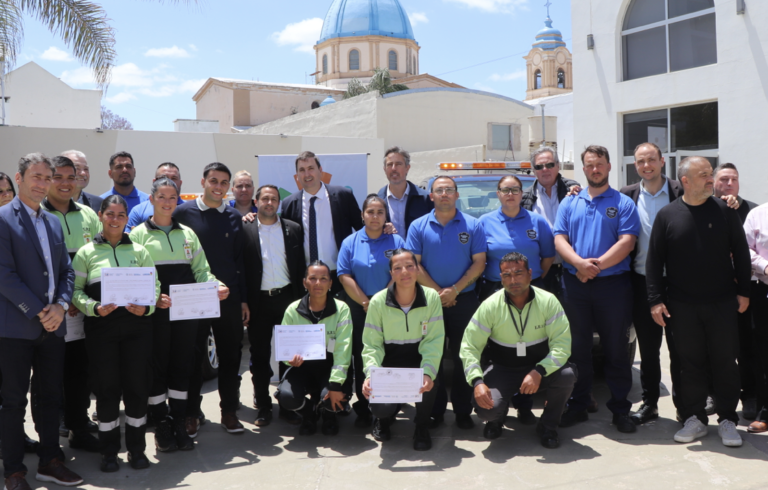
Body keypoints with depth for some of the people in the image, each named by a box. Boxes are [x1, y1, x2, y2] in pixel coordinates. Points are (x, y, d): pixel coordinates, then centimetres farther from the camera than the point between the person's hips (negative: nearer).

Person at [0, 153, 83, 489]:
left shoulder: (53, 222, 14)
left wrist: (61, 305, -4)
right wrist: (38, 312, -15)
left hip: (53, 324, 6)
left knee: (52, 396, 13)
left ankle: (50, 461, 25)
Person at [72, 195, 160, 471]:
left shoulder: (139, 251, 10)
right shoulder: (86, 252, 5)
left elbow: (154, 285, 10)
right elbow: (75, 290, 3)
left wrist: (147, 307, -9)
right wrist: (94, 308, -15)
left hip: (136, 325, 1)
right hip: (101, 327, -1)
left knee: (137, 385, 3)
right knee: (106, 388, 3)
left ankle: (136, 448, 18)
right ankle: (109, 451, 18)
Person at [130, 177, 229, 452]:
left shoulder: (188, 234, 15)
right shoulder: (139, 234, 3)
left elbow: (201, 270, 14)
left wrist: (215, 286, -6)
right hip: (155, 312, -3)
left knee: (182, 365, 7)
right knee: (157, 366, 2)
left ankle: (179, 425, 18)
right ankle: (162, 427, 15)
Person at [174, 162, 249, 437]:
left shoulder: (234, 217, 8)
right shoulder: (184, 212, -2)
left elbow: (239, 260, 11)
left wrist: (243, 299, 8)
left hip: (229, 297, 3)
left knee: (230, 355, 8)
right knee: (193, 356, 5)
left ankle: (229, 411, 21)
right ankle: (191, 413, 18)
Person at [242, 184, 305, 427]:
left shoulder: (293, 229, 6)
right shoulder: (245, 229, 0)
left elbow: (300, 267, 7)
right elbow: (239, 267, -2)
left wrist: (299, 299, 1)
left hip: (286, 297, 2)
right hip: (257, 300, -1)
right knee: (259, 355, 8)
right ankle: (263, 406, 21)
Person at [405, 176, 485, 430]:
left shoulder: (473, 225, 3)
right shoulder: (418, 226, 4)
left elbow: (479, 263, -1)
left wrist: (455, 290, -12)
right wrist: (437, 291, -11)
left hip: (464, 299, 0)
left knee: (463, 357, 4)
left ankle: (463, 411, 15)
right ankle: (434, 411, 16)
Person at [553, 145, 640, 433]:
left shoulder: (623, 203, 4)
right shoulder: (569, 203, 13)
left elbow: (627, 242, -7)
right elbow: (560, 239, 2)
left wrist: (598, 264, -18)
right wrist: (579, 263, -15)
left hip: (613, 284, -2)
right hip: (575, 284, 3)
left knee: (616, 348, 3)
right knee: (577, 348, 9)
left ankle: (620, 409, 14)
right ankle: (577, 406, 20)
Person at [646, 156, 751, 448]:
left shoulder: (724, 211, 2)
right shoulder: (667, 215, 0)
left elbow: (741, 253, 6)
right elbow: (654, 260, 1)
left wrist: (743, 291, 2)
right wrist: (656, 299, -4)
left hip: (722, 303, 0)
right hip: (682, 306, 0)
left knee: (725, 361, 6)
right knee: (690, 363, 7)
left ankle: (727, 420, 19)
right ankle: (694, 419, 20)